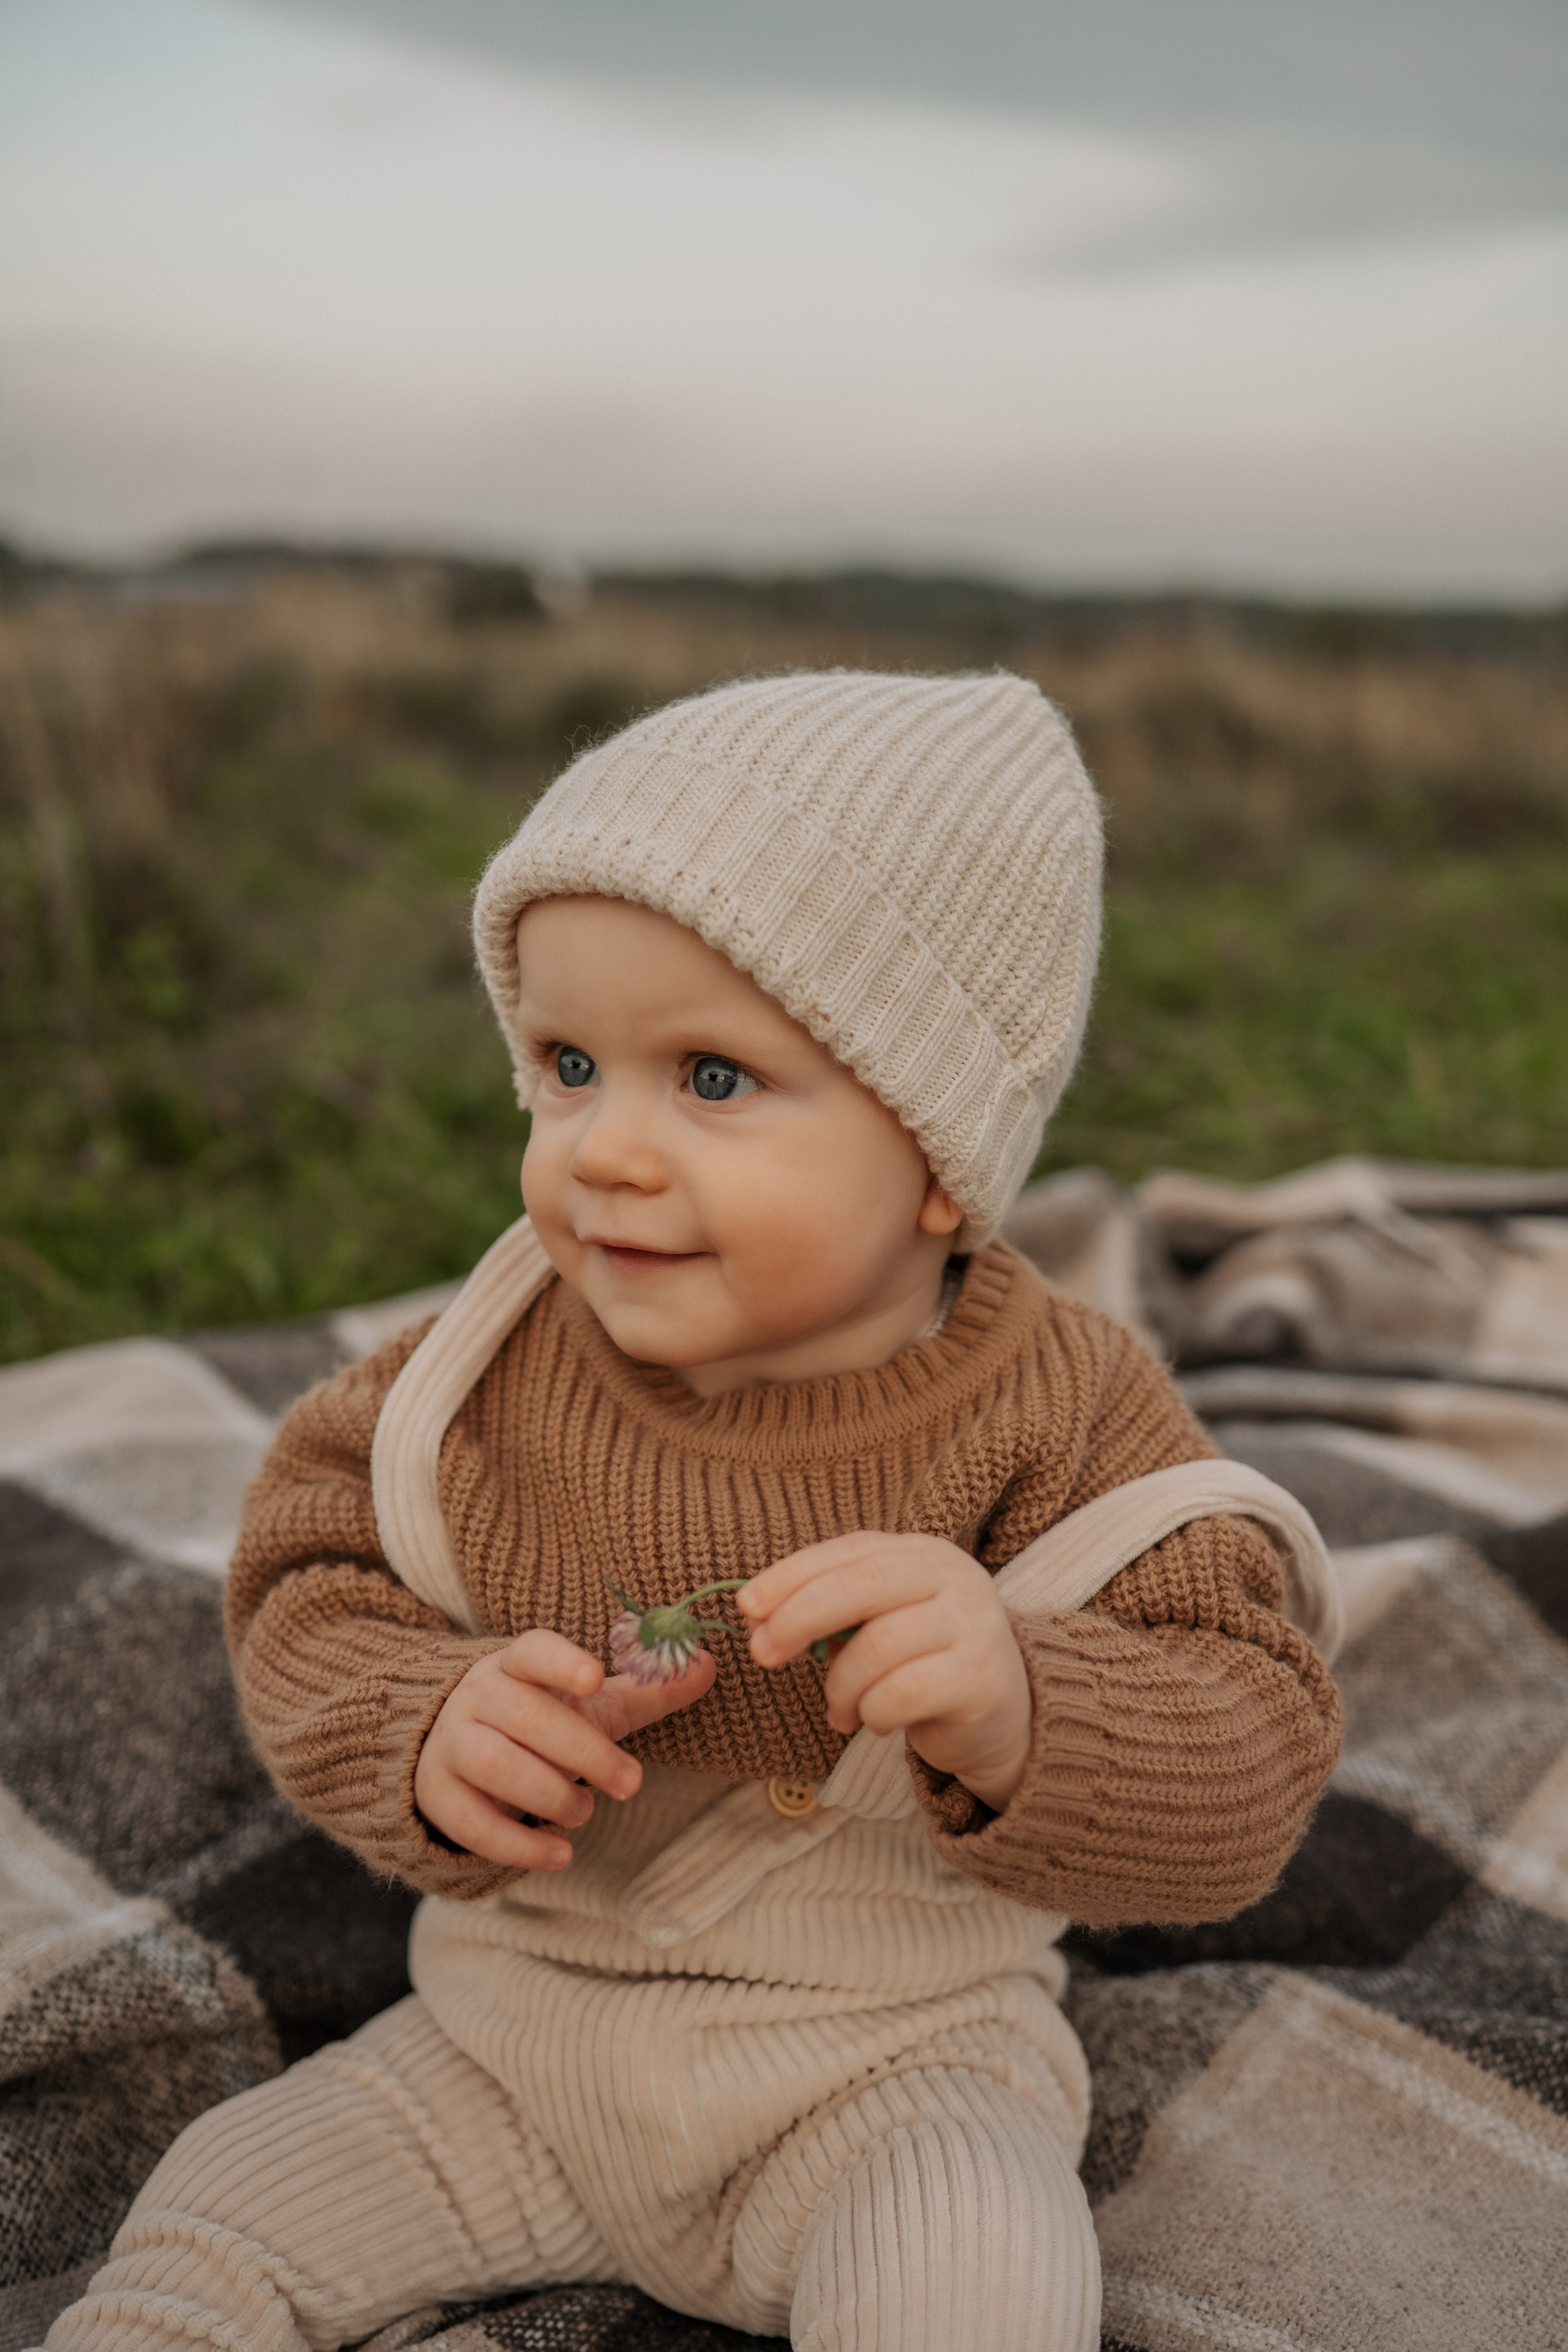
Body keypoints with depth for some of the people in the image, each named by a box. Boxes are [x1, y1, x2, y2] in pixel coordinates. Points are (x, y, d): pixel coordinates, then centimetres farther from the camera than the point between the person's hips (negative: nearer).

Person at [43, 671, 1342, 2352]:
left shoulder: (1055, 1415, -18)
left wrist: (1014, 1714, -40)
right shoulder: (498, 1367, -10)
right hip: (512, 2032, 3)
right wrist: (426, 1732, -25)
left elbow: (1246, 1769, -19)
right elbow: (307, 1583, -3)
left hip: (891, 2065, -2)